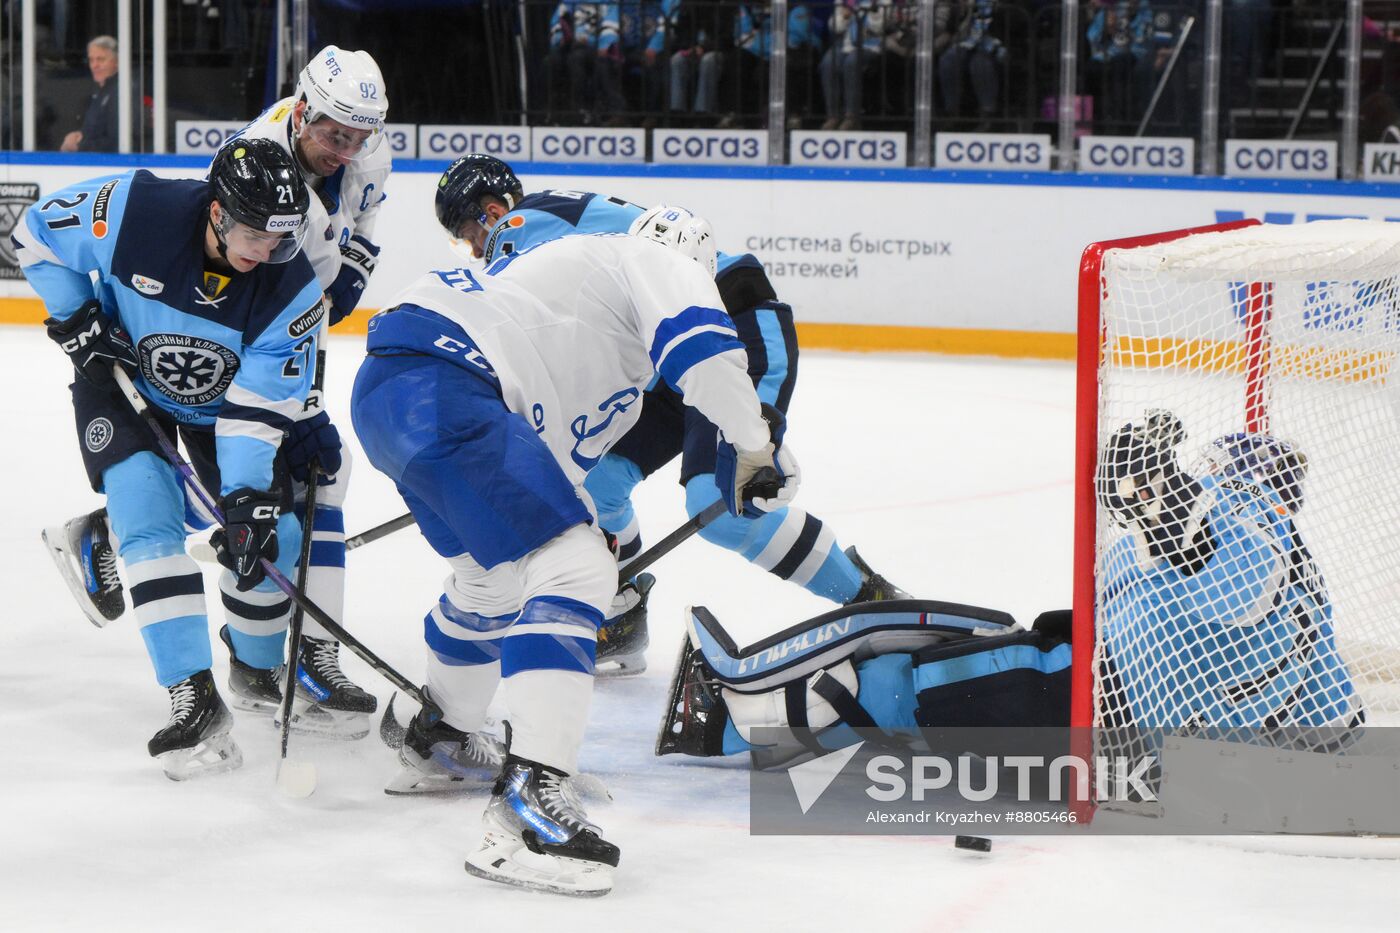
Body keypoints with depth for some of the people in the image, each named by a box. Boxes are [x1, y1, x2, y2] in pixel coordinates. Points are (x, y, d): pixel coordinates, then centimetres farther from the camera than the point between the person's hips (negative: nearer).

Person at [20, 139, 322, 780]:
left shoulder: (290, 288, -27)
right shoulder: (132, 211, -32)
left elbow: (256, 410, -25)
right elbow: (37, 233, -13)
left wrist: (250, 501, -33)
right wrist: (75, 319, -17)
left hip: (220, 398, 2)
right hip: (122, 375, -2)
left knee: (269, 534, -3)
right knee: (151, 525, -19)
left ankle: (260, 673, 24)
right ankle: (194, 700, -22)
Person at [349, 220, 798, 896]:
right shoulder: (664, 266, 9)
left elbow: (553, 456, 42)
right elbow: (698, 341, -13)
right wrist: (755, 442, -1)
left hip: (382, 391, 10)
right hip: (439, 389, -10)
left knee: (496, 576, 31)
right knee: (573, 568, -14)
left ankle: (439, 737, 54)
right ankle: (527, 801, -23)